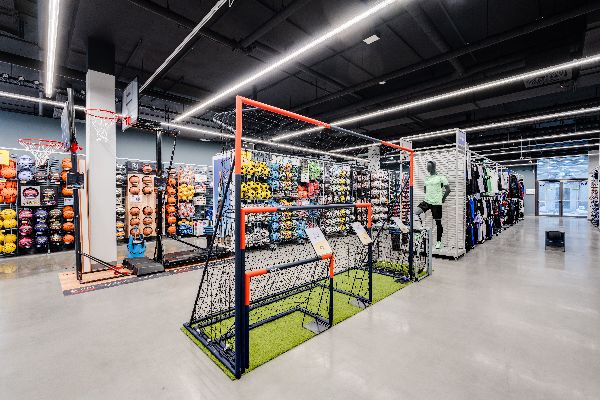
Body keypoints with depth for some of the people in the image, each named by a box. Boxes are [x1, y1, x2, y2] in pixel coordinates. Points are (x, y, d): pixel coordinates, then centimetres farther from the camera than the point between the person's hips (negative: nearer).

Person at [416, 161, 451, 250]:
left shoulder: (440, 177, -6)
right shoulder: (427, 178, 12)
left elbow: (448, 189, -5)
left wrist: (443, 198, -3)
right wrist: (428, 195, 14)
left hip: (436, 203, -5)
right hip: (427, 201, 5)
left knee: (438, 222, 4)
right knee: (416, 213, -18)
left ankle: (439, 241, 16)